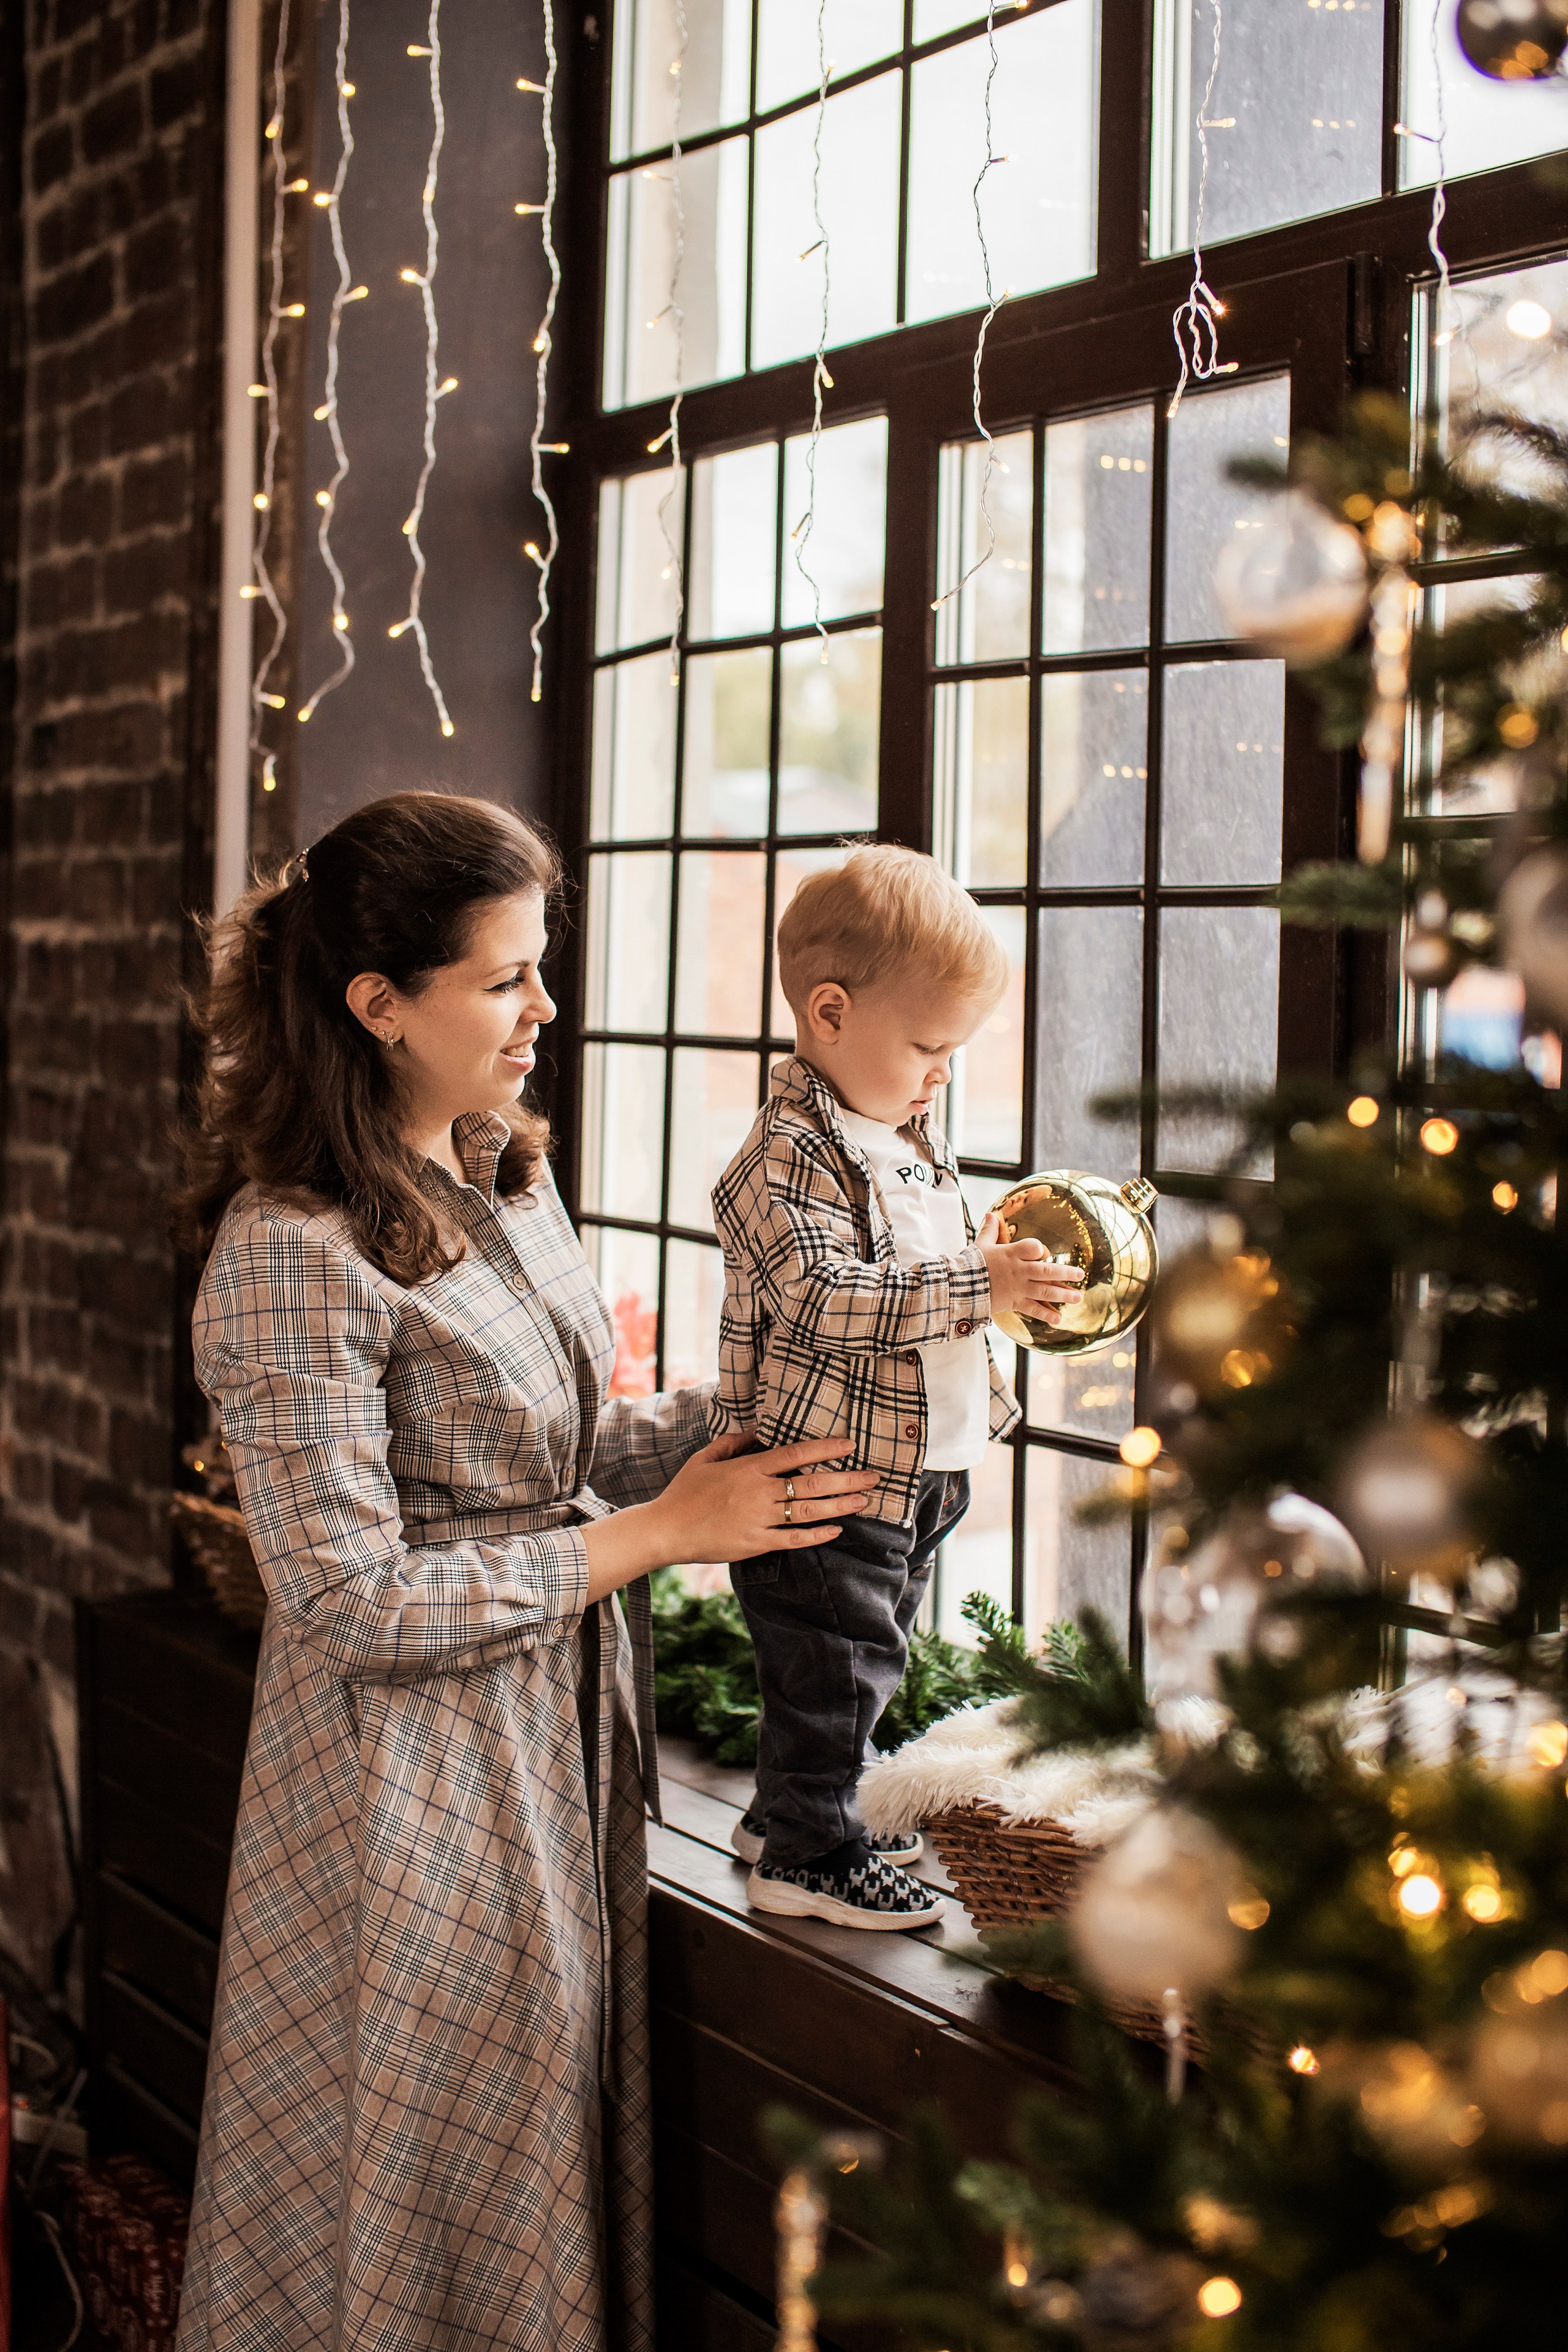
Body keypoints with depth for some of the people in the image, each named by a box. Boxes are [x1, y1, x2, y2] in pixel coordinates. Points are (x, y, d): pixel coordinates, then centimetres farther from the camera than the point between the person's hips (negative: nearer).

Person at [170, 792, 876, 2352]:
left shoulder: (505, 1174, 5)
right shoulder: (294, 1253, -22)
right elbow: (350, 1602, -23)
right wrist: (653, 1536, -18)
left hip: (563, 1740, 8)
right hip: (417, 1783, -8)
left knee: (554, 2148, 19)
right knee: (431, 2179, 8)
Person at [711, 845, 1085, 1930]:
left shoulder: (914, 1137, 11)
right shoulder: (792, 1154, -20)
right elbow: (824, 1297, -30)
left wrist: (1009, 1248, 7)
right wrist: (978, 1285, -30)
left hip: (917, 1467, 10)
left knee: (870, 1655, 20)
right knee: (833, 1664, 0)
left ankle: (792, 1810, 36)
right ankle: (808, 1851, 15)